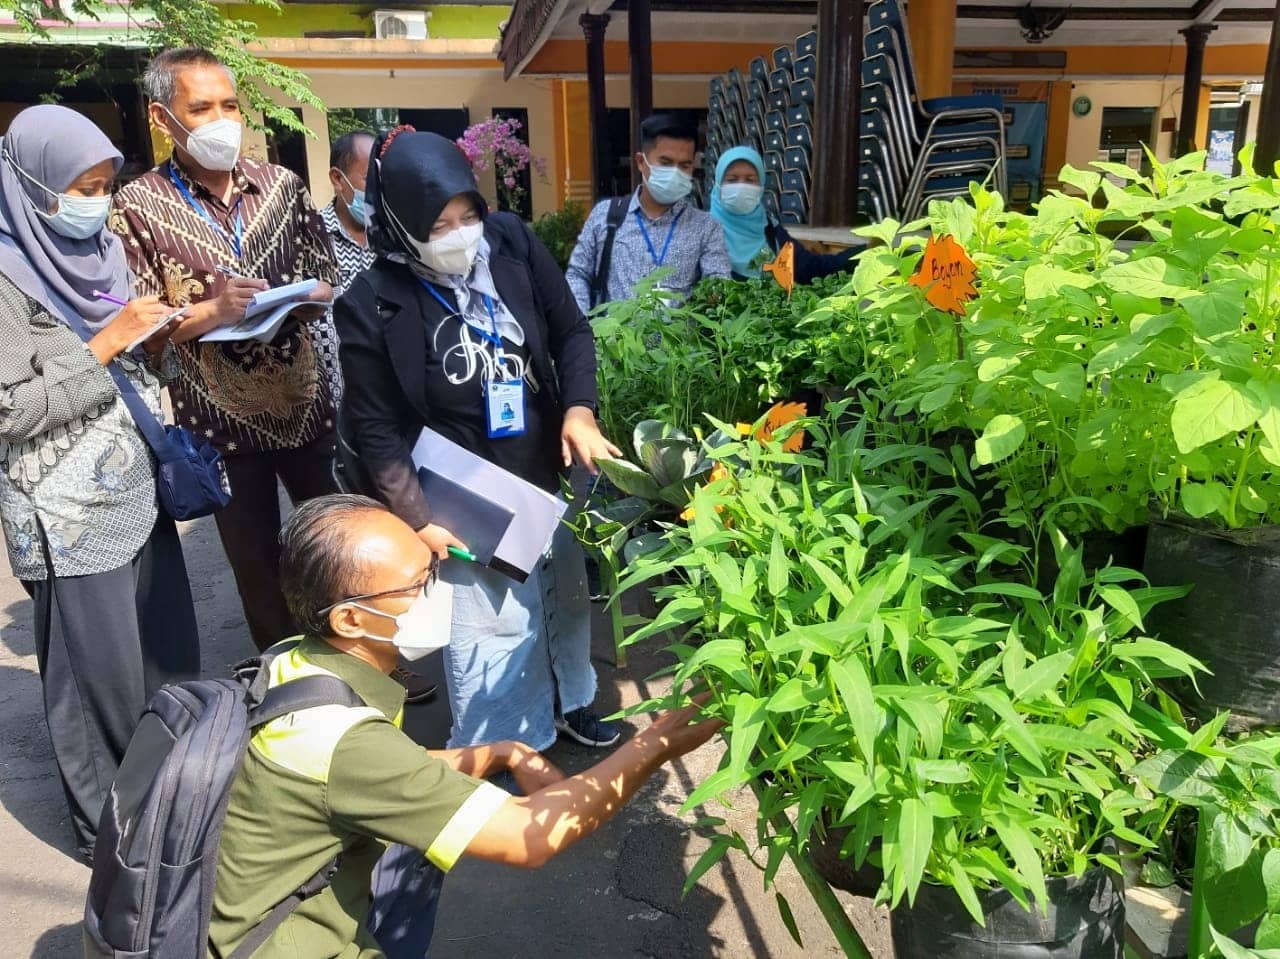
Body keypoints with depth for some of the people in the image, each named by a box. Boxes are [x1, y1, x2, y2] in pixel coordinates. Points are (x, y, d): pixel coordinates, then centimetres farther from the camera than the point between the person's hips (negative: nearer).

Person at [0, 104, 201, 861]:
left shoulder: (105, 252, 8)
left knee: (171, 657, 14)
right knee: (103, 678, 5)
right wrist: (102, 346, -19)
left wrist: (156, 346, -5)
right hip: (71, 517, -7)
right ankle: (108, 822, 25)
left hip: (140, 492, 7)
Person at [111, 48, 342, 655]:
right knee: (256, 563, 12)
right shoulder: (137, 207, -7)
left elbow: (328, 283, 7)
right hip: (223, 418, -2)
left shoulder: (281, 185, 3)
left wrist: (297, 300, -14)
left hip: (304, 401, 3)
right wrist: (212, 312, -24)